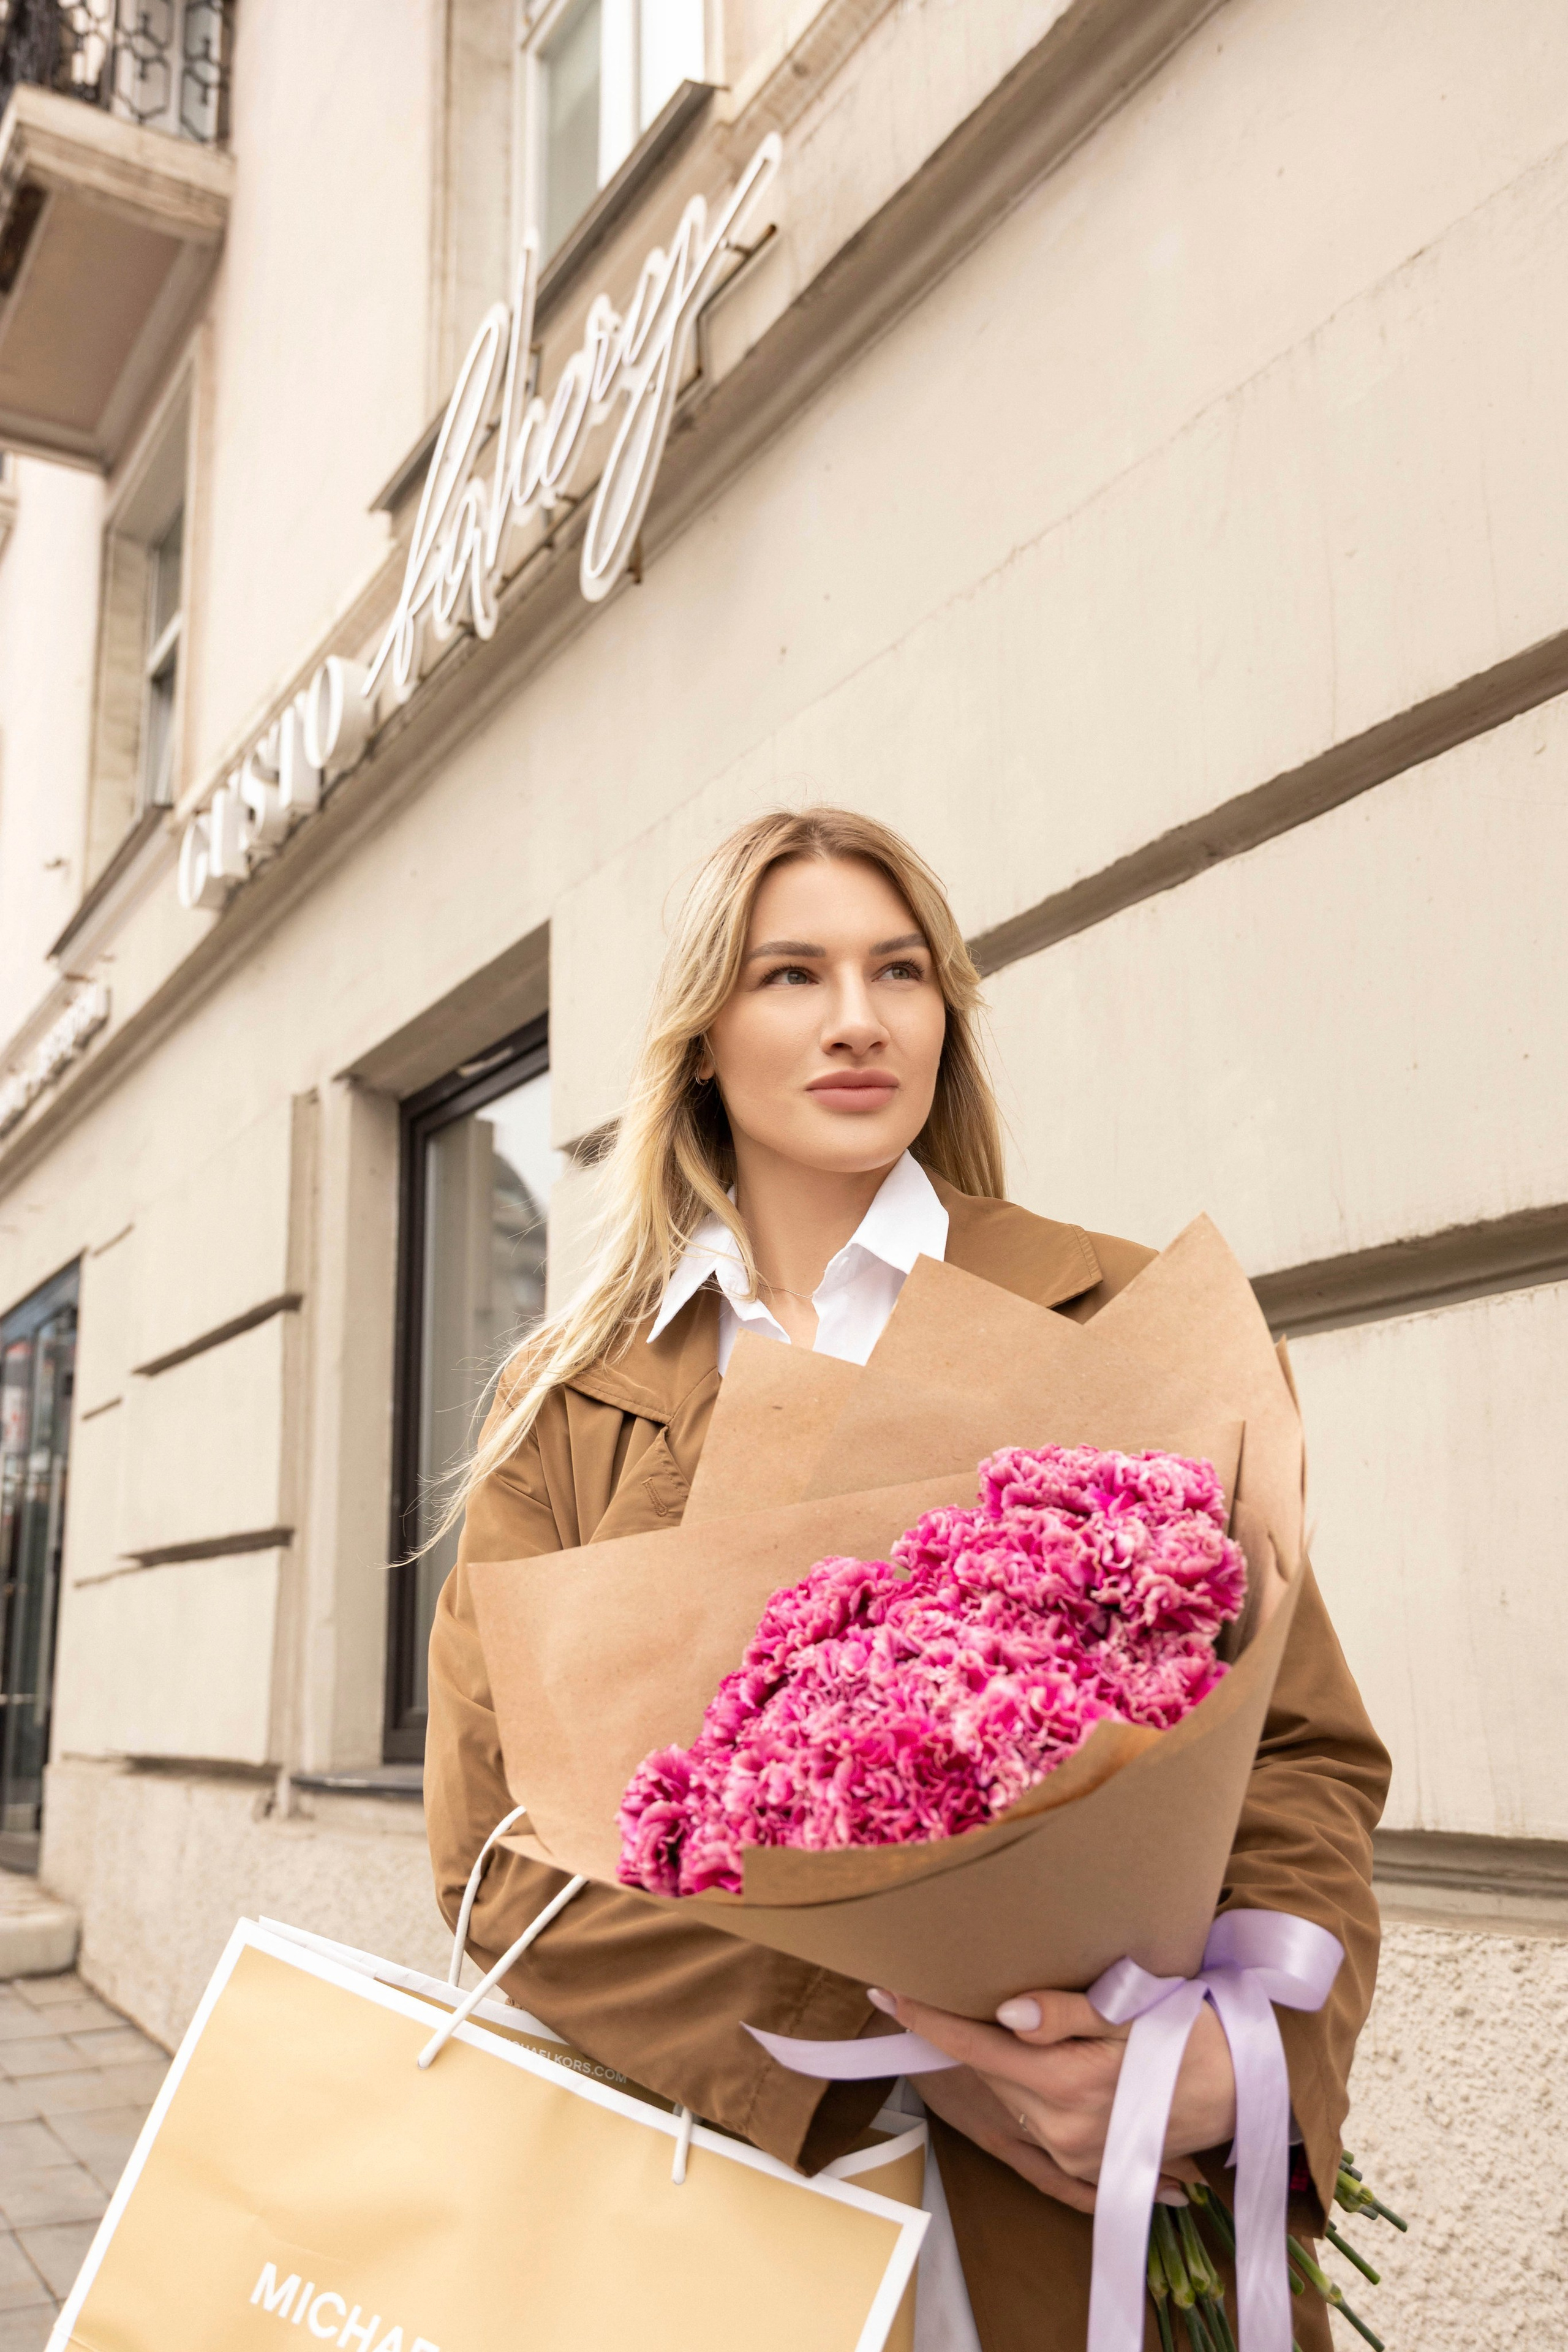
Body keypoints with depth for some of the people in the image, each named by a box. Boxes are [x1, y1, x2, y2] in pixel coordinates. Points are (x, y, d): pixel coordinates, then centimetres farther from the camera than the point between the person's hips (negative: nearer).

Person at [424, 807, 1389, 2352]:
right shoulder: (566, 1403, 3)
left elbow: (1302, 1747, -2)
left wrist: (1248, 2046, -22)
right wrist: (894, 2036, -17)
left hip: (1094, 2227, 0)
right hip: (695, 2213, 1)